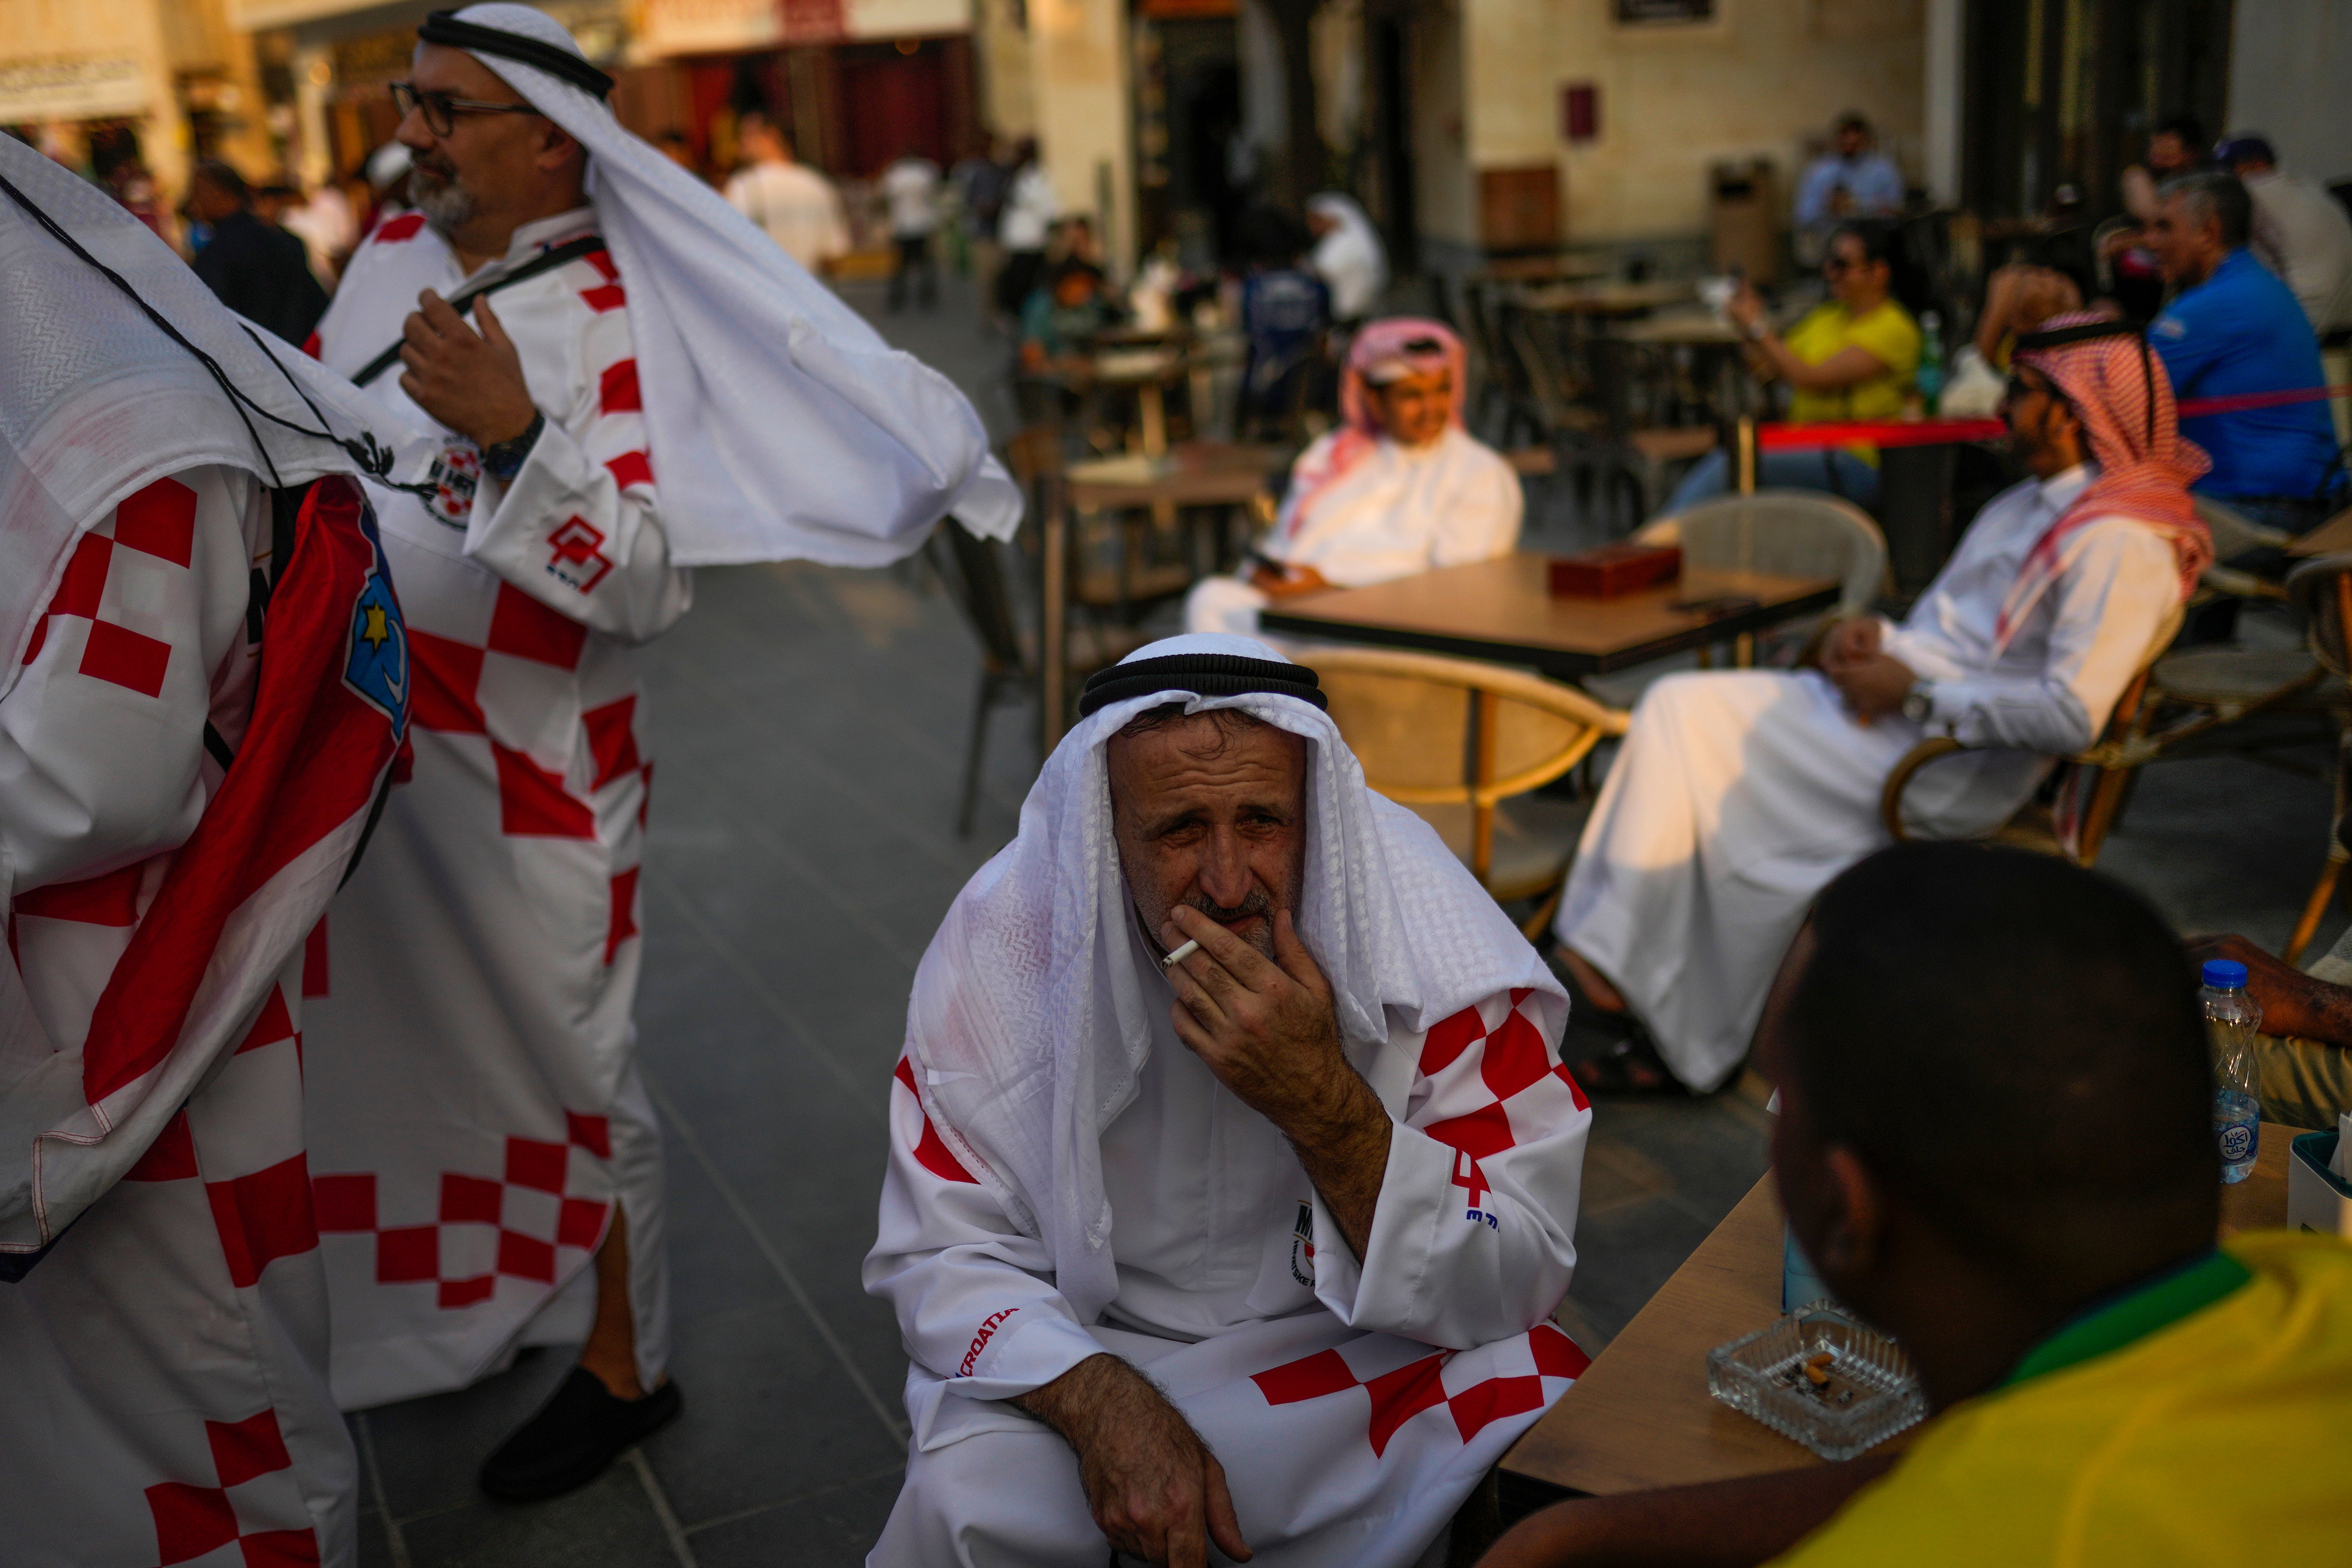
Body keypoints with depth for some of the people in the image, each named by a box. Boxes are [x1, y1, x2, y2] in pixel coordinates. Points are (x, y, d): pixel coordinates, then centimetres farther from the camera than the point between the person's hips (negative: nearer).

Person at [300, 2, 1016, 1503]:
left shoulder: (602, 318, -16)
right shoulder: (392, 257, 5)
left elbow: (649, 584, -27)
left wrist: (514, 433, -37)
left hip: (527, 774, -7)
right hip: (363, 743, 8)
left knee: (567, 1068, 4)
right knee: (378, 1036, 20)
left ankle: (623, 1368, 23)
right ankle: (429, 1324, 41)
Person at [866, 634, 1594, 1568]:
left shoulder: (1429, 931, -19)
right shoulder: (1006, 934, -16)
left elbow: (1519, 1281, -18)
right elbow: (941, 1252, -9)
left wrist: (1321, 1100, -34)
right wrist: (1103, 1401, -28)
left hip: (1369, 1355, 1)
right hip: (1093, 1352, 0)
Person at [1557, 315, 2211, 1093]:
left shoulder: (2120, 544, -14)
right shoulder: (2028, 504, 17)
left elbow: (2072, 715, -22)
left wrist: (1914, 693, -17)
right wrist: (1874, 636, 1)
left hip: (1945, 764, -9)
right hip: (1892, 709, 9)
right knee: (1677, 707, -7)